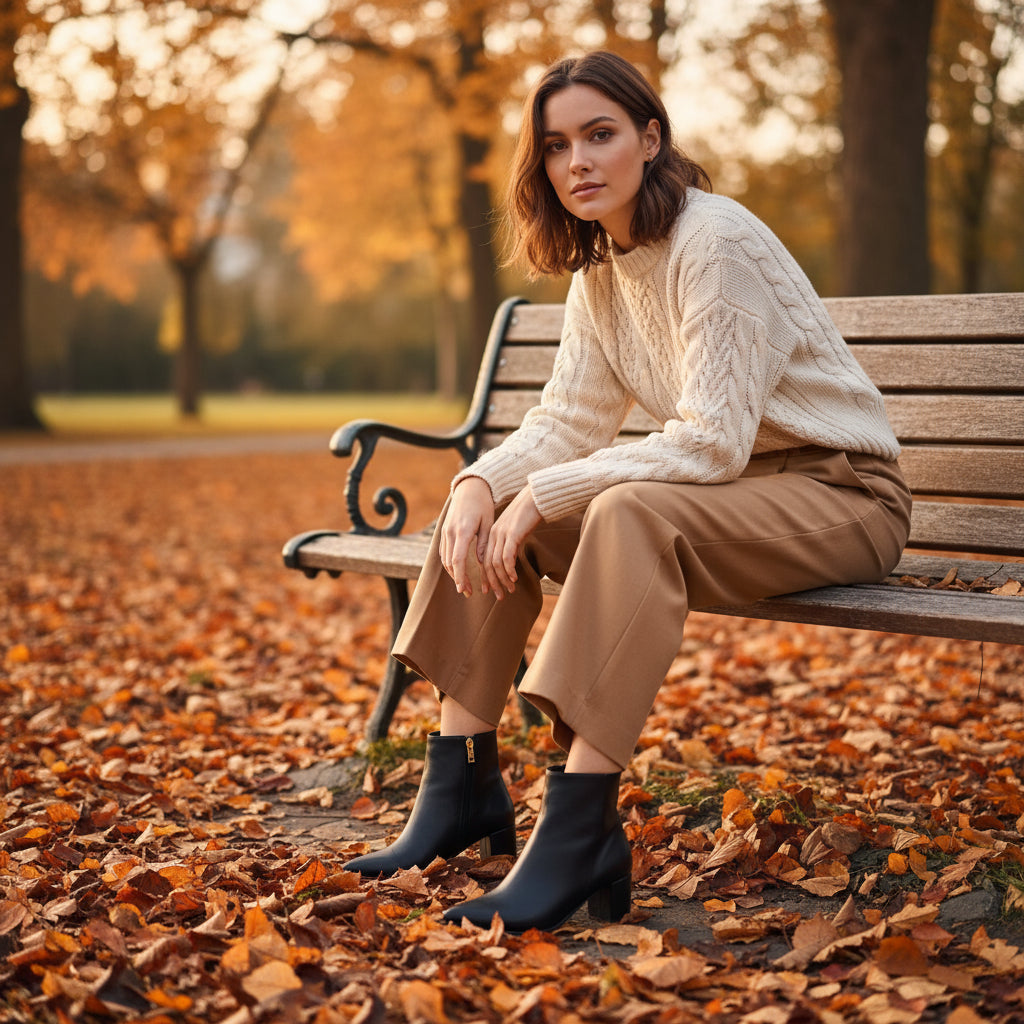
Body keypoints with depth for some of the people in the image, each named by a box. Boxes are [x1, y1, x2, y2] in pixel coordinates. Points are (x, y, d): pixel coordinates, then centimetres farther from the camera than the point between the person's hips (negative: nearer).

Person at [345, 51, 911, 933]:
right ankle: (463, 787, -3)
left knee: (631, 515, -37)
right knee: (486, 507, -4)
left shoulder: (717, 242, -20)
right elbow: (567, 422, 4)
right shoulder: (600, 267, 6)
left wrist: (544, 496, -27)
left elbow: (710, 444, -25)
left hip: (839, 492, -8)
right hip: (726, 487, 8)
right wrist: (481, 484, -16)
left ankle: (580, 836, -36)